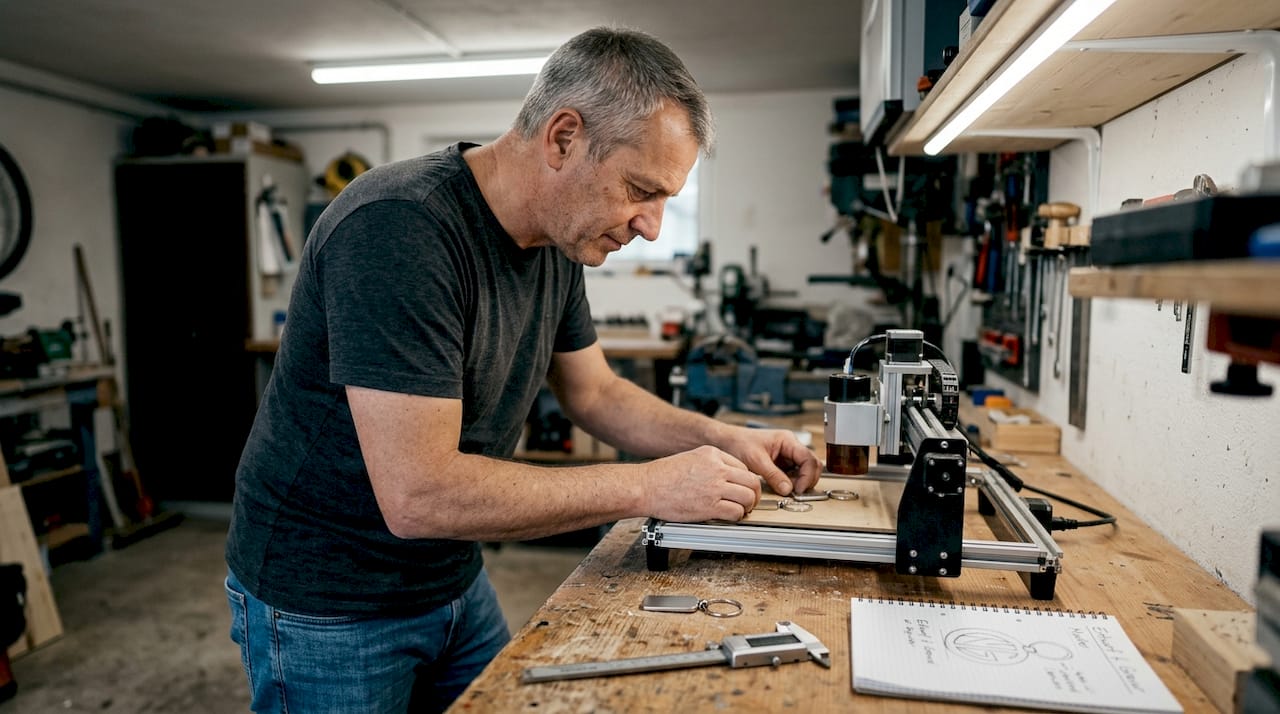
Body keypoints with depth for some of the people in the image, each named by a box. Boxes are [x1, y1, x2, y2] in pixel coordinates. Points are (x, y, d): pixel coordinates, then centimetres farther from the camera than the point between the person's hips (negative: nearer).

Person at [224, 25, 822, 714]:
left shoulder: (558, 240, -3)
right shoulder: (397, 227, -30)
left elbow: (594, 392, 8)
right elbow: (418, 494, -33)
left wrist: (721, 439, -6)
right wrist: (649, 486, -28)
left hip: (453, 581, 7)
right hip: (325, 605, -7)